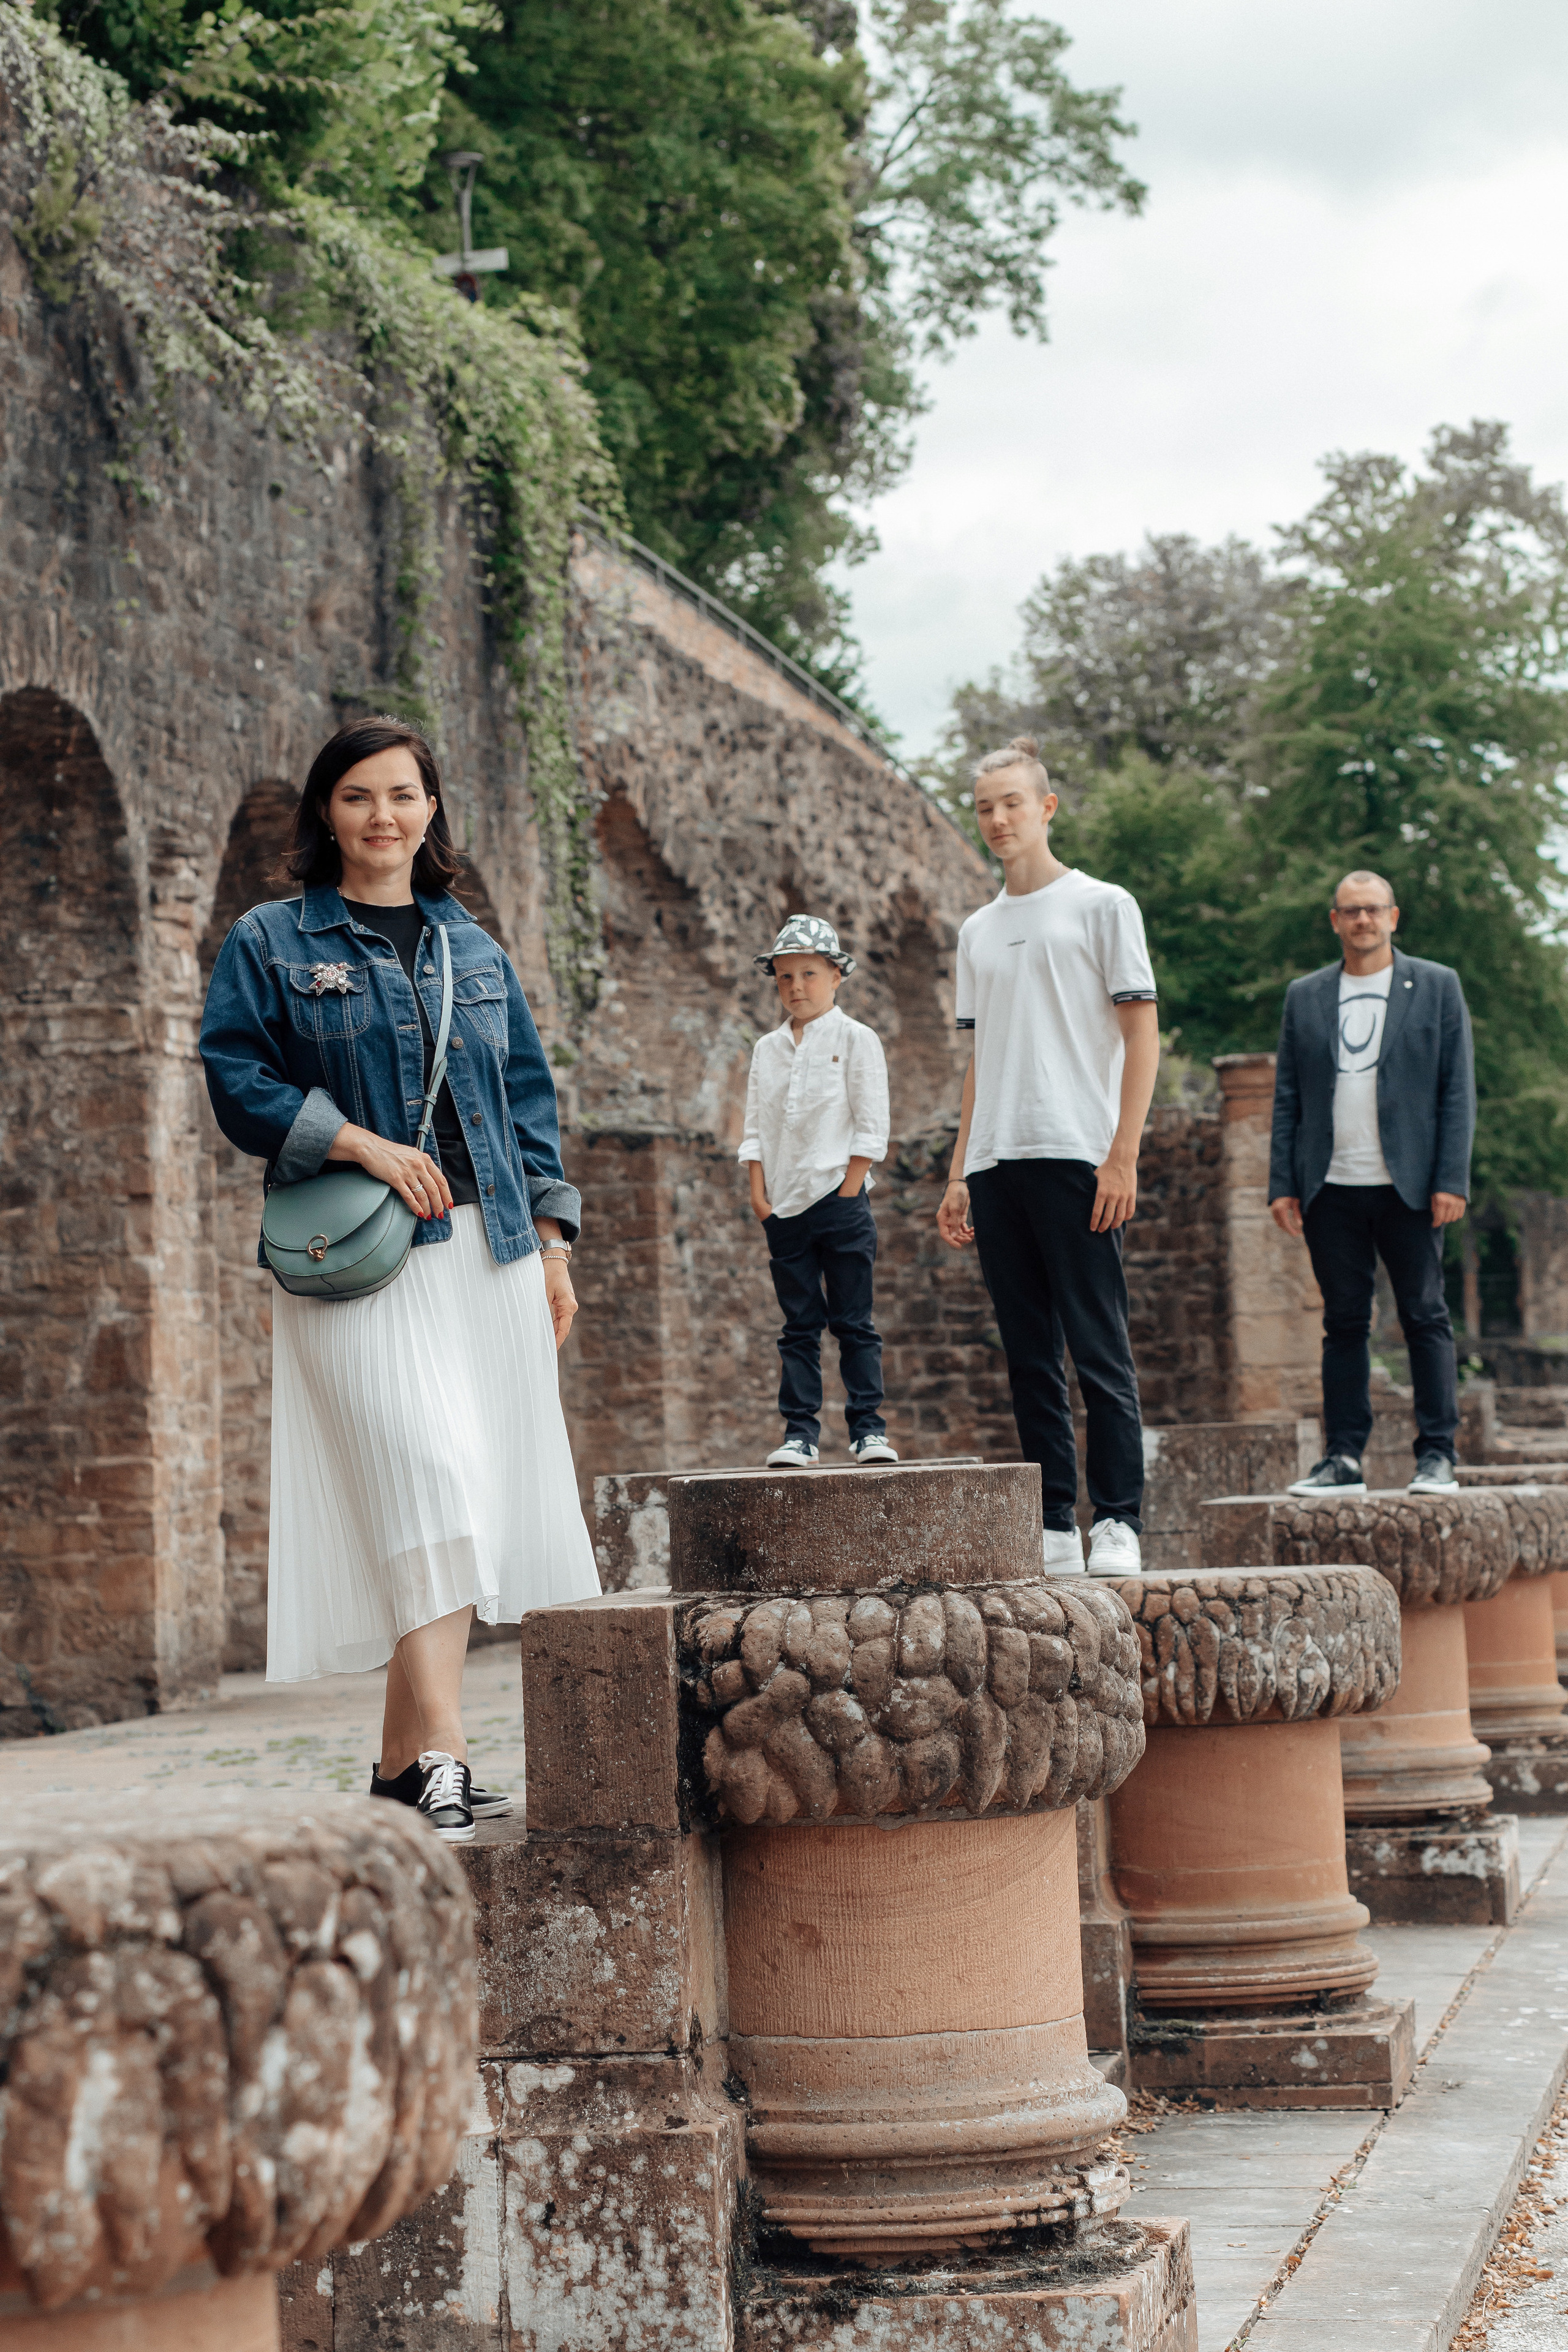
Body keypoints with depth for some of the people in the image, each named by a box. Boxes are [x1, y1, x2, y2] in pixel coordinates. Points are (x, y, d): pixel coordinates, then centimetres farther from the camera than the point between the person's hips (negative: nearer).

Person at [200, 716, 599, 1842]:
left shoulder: (474, 949, 18)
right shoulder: (270, 943, 6)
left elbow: (530, 1097, 19)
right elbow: (238, 1080, -2)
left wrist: (552, 1242, 11)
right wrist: (365, 1144, -14)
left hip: (489, 1251, 5)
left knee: (480, 1491, 1)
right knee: (426, 1484, -18)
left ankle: (403, 1753, 10)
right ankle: (441, 1756, -21)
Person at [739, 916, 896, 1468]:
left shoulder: (856, 1040, 1)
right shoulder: (767, 1049, 13)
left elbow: (871, 1128, -4)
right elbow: (754, 1128, 12)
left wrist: (847, 1194, -10)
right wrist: (759, 1196, 1)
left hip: (839, 1200, -4)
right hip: (784, 1209, 4)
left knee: (853, 1322, -1)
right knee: (799, 1326, 4)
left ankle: (868, 1427, 3)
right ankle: (800, 1431, 4)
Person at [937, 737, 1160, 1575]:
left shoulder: (1101, 906, 3)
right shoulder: (977, 932, 20)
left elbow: (1141, 1033, -2)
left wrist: (1123, 1155, -11)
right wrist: (959, 1174, 13)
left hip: (1075, 1157, -6)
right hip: (997, 1163, 6)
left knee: (1099, 1349, -6)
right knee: (1030, 1357, 5)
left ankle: (1117, 1523, -4)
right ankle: (1053, 1528, 8)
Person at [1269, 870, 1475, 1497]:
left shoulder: (1437, 986, 7)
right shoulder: (1304, 997, 14)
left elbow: (1457, 1090, 2)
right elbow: (1286, 1097, 13)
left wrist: (1452, 1180, -6)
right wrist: (1282, 1184, 4)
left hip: (1408, 1186, -2)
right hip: (1330, 1188, 2)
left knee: (1425, 1317, -2)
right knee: (1343, 1323, 4)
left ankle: (1437, 1456, 1)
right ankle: (1343, 1459, 6)